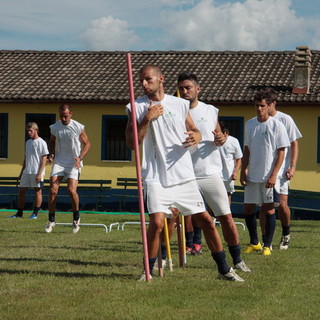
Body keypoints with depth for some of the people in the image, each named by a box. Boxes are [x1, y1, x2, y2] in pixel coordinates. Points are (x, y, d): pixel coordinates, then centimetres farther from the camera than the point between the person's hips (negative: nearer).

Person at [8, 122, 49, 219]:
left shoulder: (41, 142, -6)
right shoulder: (28, 142, 17)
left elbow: (44, 159, -10)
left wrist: (40, 173, -17)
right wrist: (22, 172, 20)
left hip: (36, 172, -8)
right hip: (27, 171, 8)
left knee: (37, 191, -2)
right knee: (21, 190, 6)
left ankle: (35, 213, 3)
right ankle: (19, 213, 12)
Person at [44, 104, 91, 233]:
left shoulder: (78, 128, -7)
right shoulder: (55, 127, 2)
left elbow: (87, 143, 2)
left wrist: (80, 157, -13)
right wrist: (51, 154, -1)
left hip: (74, 163, -3)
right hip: (59, 162, 3)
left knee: (71, 190, -16)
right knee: (53, 190, -8)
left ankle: (76, 218, 7)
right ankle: (51, 220, 5)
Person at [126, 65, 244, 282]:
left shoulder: (180, 104, 7)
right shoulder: (137, 107, 2)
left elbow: (193, 129, 19)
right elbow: (131, 143, -4)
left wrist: (196, 136, -5)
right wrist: (147, 119, -14)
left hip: (184, 175, 2)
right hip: (156, 177, -2)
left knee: (205, 220, 4)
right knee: (157, 223, -17)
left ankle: (224, 269, 16)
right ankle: (148, 270, 1)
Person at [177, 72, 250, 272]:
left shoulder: (210, 111, 7)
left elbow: (219, 134, 19)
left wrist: (220, 139, -5)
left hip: (211, 173, 1)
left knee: (226, 218, 1)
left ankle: (237, 259, 13)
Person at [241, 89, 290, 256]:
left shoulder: (277, 126, -6)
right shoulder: (250, 124, 7)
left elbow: (281, 152, -7)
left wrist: (274, 175, -14)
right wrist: (243, 171, 9)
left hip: (269, 176, -5)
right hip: (252, 175, 5)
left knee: (268, 209, -1)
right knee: (248, 209, 7)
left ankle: (267, 245, 7)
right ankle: (254, 243, 22)